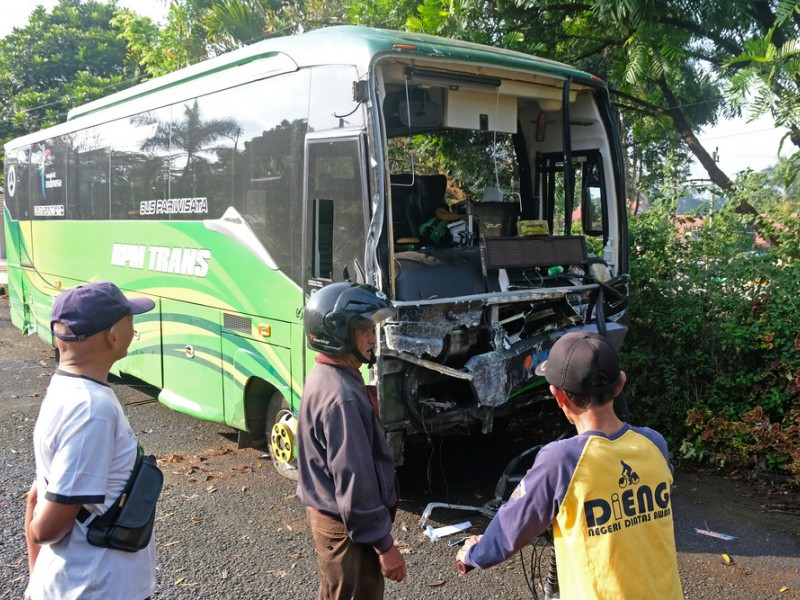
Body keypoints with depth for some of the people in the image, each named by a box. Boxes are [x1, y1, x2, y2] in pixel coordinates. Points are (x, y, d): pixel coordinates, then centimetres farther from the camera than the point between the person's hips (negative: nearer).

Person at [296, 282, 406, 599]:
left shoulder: (329, 376, 4)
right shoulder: (341, 396, -29)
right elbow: (354, 482, -27)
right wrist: (385, 544, -19)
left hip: (331, 514, 9)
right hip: (346, 526, -9)